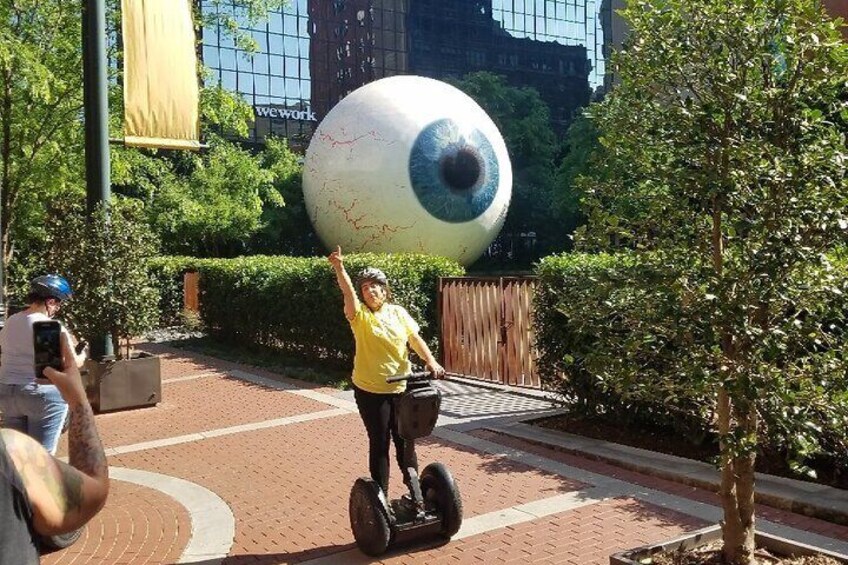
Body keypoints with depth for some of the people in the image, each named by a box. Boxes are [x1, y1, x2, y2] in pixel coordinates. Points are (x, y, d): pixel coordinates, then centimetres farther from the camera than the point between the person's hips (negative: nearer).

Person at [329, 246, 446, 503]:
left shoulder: (398, 312, 4)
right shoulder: (360, 315, -8)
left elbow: (416, 339, 0)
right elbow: (347, 292, -26)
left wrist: (431, 361, -17)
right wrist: (339, 268, -43)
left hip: (402, 388, 3)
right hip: (371, 390, -3)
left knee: (405, 441, 14)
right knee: (379, 444, 4)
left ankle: (413, 489, 33)